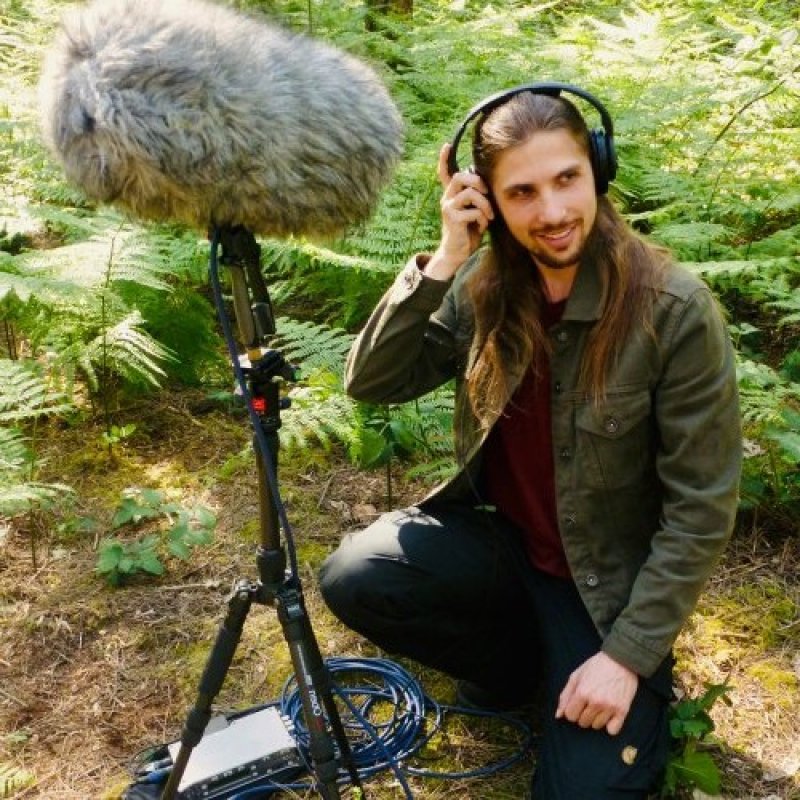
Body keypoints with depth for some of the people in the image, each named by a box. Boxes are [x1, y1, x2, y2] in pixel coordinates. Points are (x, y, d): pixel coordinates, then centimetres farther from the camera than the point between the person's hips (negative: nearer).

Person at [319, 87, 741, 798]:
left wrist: (628, 654, -18)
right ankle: (516, 660, 7)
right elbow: (371, 382, -12)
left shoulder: (675, 310, -21)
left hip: (610, 582, -3)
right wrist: (444, 262, -24)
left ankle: (643, 693, 21)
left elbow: (701, 509, -17)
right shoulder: (484, 287, -8)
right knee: (352, 578, -20)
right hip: (499, 537, 4)